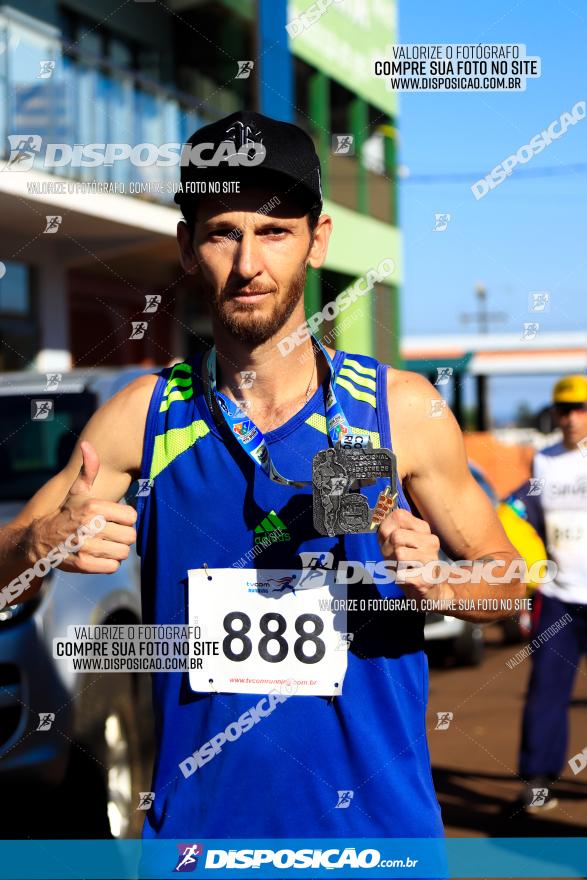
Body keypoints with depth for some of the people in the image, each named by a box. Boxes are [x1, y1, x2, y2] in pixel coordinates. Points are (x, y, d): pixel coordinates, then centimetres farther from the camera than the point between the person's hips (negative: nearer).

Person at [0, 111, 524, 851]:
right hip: (197, 817, 1)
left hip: (372, 815, 0)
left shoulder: (403, 409, -7)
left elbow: (504, 578, 3)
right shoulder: (144, 415, -5)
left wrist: (434, 584, -18)